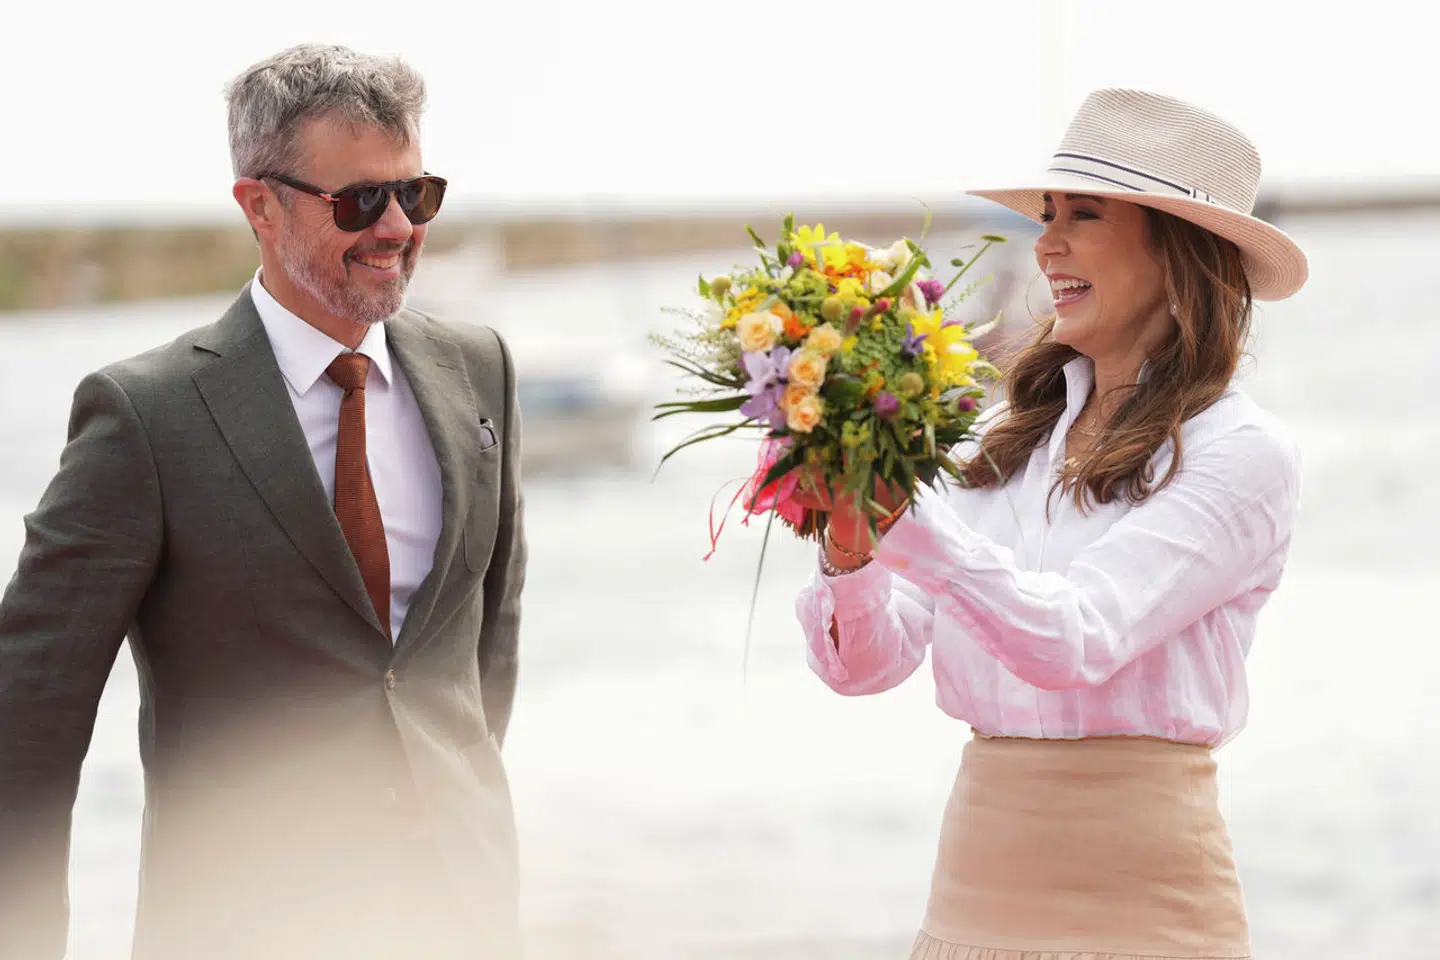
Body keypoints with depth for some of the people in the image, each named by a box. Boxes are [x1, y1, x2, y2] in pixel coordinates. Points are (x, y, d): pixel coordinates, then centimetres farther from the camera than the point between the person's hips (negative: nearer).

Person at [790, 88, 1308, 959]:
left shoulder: (1241, 453, -7)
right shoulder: (1006, 437, 7)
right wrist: (848, 553, -18)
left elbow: (1075, 639, -20)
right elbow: (865, 661, 1)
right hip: (974, 885, 5)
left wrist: (903, 516, -28)